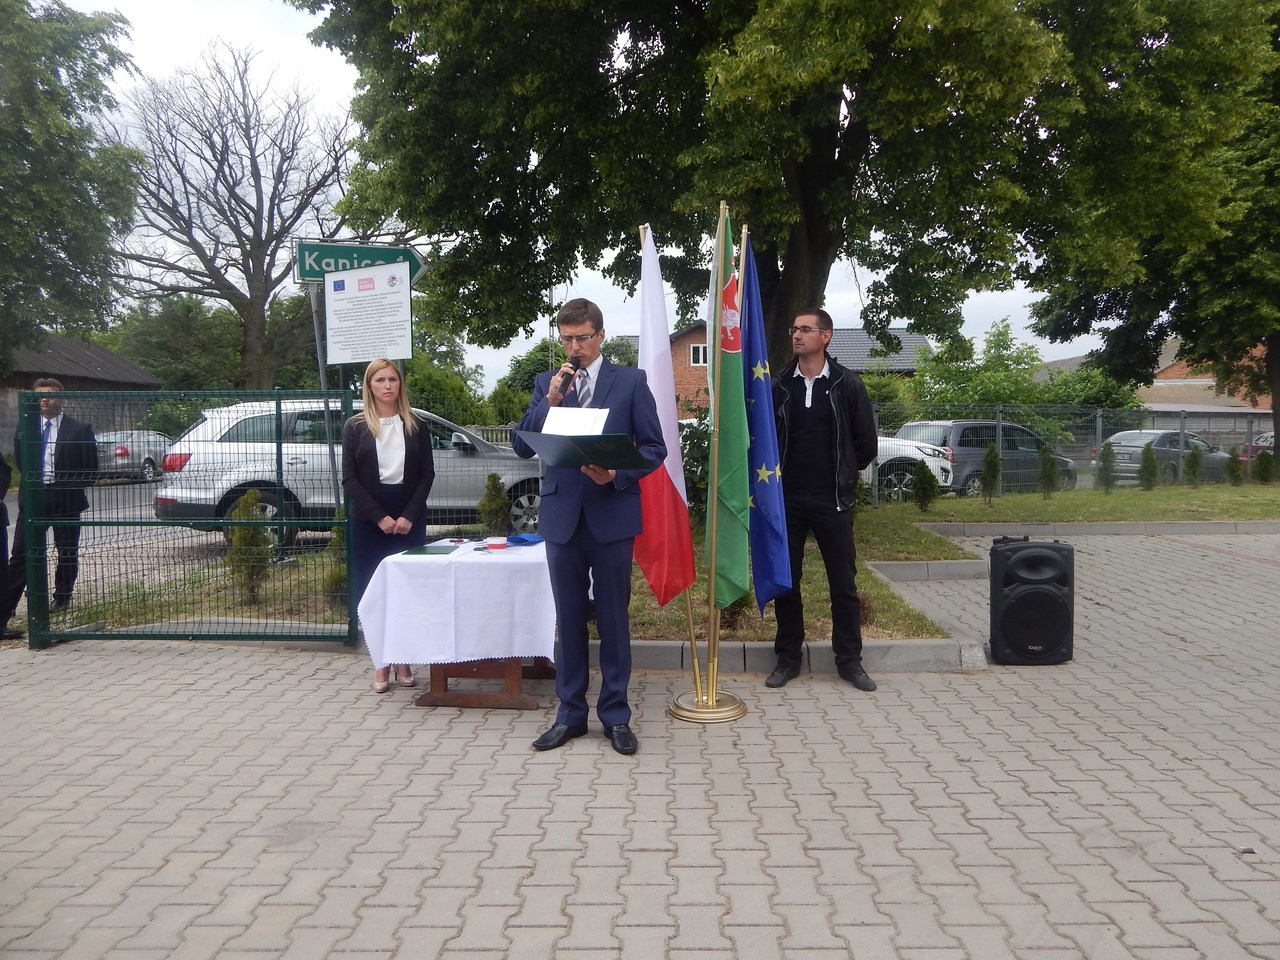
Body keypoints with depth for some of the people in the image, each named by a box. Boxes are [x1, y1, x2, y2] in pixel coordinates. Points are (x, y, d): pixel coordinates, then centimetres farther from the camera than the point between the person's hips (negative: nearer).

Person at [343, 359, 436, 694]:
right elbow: (349, 479, -3)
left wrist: (408, 516, -9)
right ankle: (381, 664, 9)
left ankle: (402, 660, 12)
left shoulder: (417, 425, 6)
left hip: (409, 519, 1)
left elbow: (427, 474, 3)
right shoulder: (355, 427, 2)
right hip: (368, 521, -1)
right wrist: (380, 517, -11)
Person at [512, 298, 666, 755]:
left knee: (613, 618, 5)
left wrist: (619, 474, -16)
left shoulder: (630, 381, 2)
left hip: (612, 514, -2)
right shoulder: (547, 383, 10)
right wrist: (550, 400, -10)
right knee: (569, 619, 10)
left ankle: (616, 716, 16)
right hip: (562, 515, 3)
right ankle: (570, 714, 21)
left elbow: (654, 447, 1)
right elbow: (522, 446, 2)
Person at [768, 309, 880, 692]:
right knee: (785, 581, 7)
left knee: (843, 584, 4)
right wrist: (780, 475, 7)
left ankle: (849, 660, 15)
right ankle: (788, 657, 19)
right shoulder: (780, 385, 2)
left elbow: (866, 443, 3)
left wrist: (843, 475, 8)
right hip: (787, 499, 2)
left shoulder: (847, 384, -2)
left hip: (832, 501, -1)